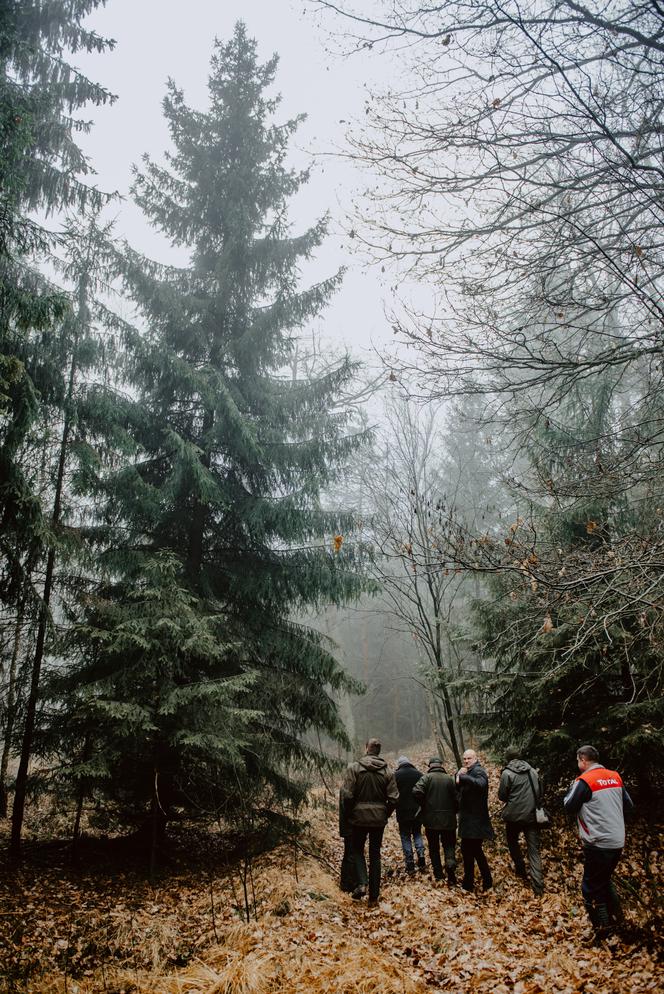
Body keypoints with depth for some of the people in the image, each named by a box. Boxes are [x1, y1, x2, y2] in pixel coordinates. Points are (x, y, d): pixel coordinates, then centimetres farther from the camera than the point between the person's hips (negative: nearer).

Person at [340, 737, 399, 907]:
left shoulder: (354, 768, -10)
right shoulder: (387, 771, -1)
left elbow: (347, 795, -15)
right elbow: (393, 798, -5)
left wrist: (348, 814, 1)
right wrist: (385, 814, 10)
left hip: (359, 817, -2)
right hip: (379, 819, 2)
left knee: (357, 850, 17)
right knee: (375, 855, 13)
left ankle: (362, 883, -3)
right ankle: (374, 896, 14)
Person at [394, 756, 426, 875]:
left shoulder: (396, 775, -7)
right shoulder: (418, 774, 3)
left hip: (403, 812, -3)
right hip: (418, 811, 3)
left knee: (405, 837, 6)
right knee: (417, 833, 20)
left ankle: (410, 865, 3)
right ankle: (421, 857, 3)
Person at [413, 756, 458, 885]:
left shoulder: (427, 777, -7)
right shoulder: (449, 779, -2)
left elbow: (417, 792, -20)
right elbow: (456, 798, -3)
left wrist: (424, 805, -2)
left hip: (431, 820, -1)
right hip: (448, 820, 1)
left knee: (434, 847, 13)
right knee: (449, 845, 12)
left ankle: (438, 875, 14)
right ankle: (450, 863, -16)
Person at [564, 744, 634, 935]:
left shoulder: (584, 781, -15)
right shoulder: (615, 777, 4)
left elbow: (569, 808, -7)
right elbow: (629, 806, 11)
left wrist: (573, 787, 6)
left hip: (598, 843, -7)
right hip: (617, 841, 7)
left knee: (591, 887, 8)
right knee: (604, 880, 27)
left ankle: (602, 927, 13)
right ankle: (616, 915, 31)